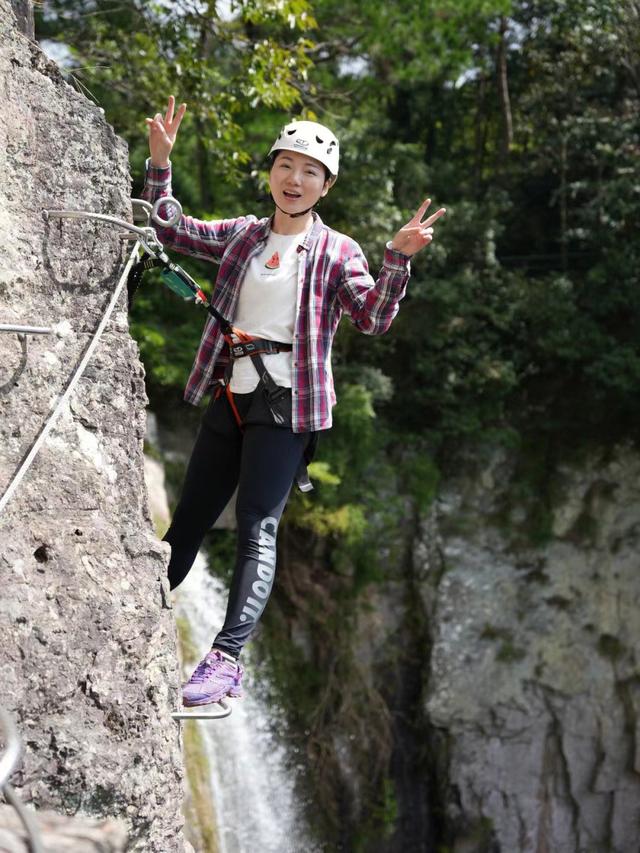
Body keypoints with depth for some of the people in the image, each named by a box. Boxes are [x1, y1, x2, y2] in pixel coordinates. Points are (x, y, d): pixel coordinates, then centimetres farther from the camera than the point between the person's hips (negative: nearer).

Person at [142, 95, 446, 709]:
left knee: (257, 526, -16)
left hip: (285, 406, -4)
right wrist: (160, 162, 3)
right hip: (229, 398, 5)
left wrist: (398, 259, -26)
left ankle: (226, 659, -25)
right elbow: (166, 230, 15)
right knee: (187, 522, 12)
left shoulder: (336, 252, 1)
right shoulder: (241, 235, 12)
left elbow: (374, 318, -11)